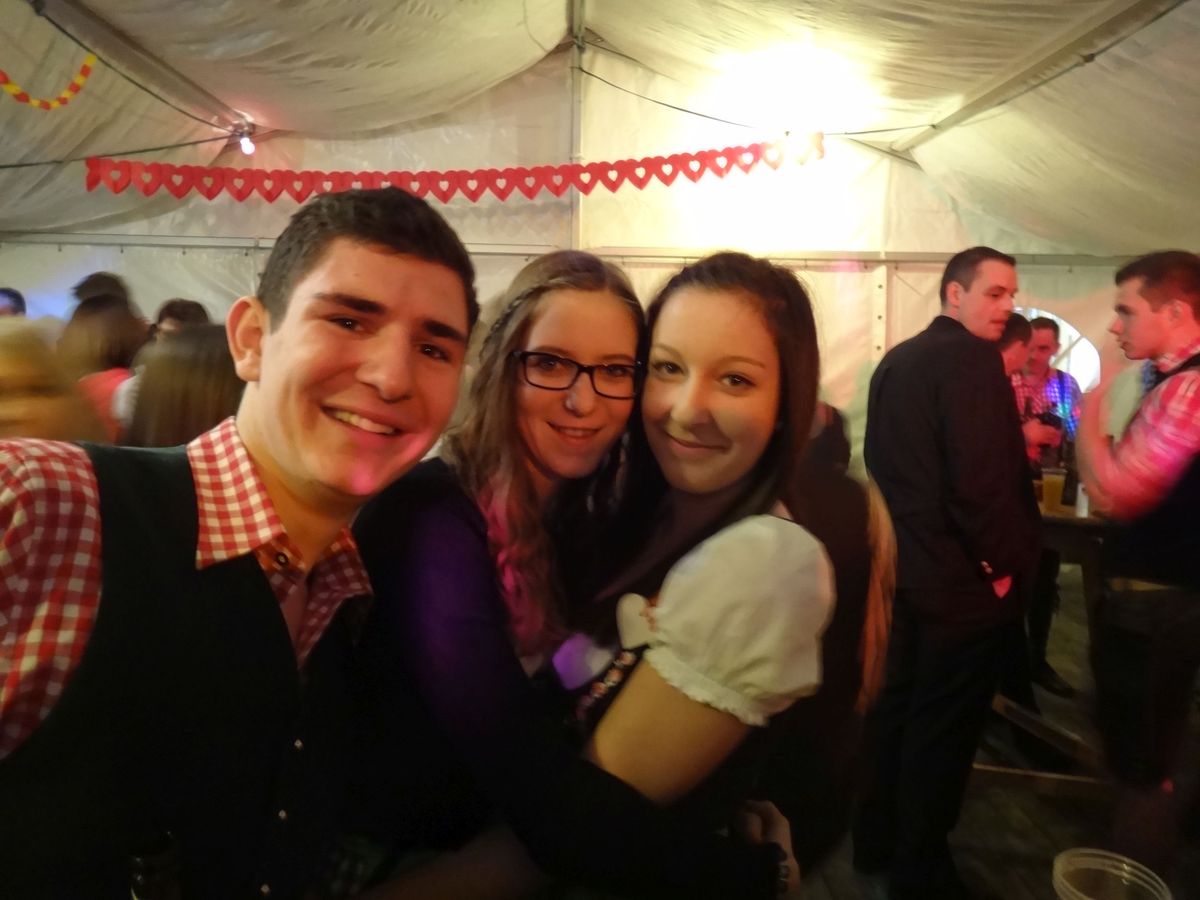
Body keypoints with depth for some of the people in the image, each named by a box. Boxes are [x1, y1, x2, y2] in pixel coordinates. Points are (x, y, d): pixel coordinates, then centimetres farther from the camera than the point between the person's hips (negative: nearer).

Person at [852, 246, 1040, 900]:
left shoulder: (895, 359, 10)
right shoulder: (972, 357, -16)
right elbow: (984, 477, -23)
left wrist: (903, 543, 17)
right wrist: (1008, 563, -12)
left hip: (902, 567, 8)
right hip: (964, 578, -8)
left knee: (893, 708, 18)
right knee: (943, 727, 5)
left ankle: (875, 844, 32)